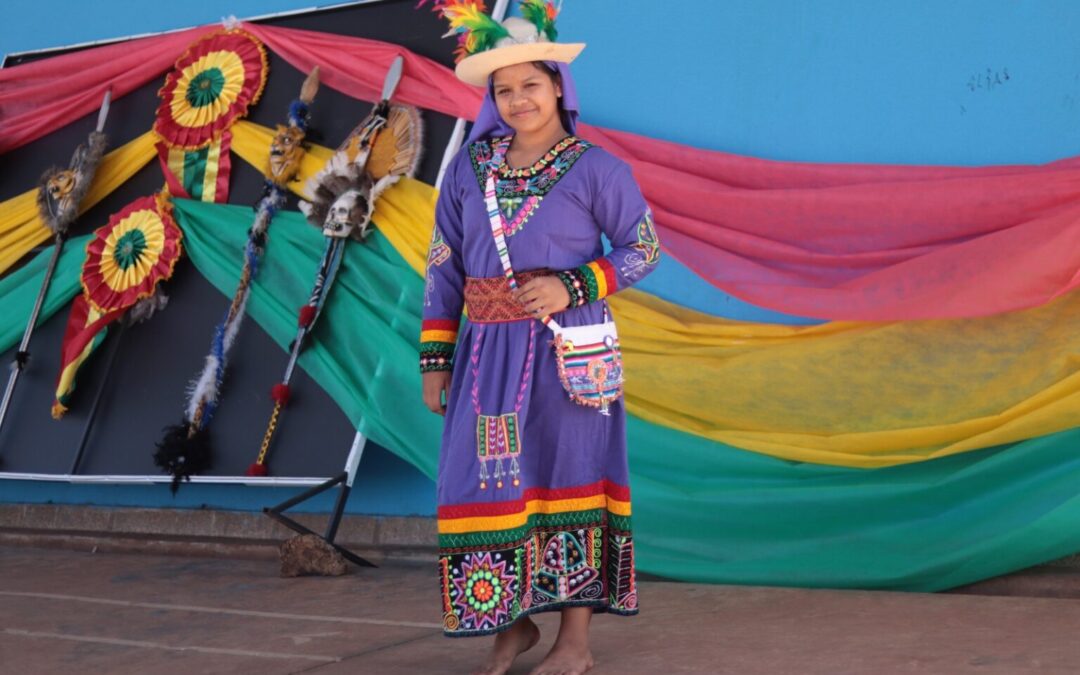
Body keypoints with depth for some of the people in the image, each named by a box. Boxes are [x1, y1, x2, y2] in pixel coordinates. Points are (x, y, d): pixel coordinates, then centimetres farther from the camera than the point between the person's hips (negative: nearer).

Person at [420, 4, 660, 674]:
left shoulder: (595, 167, -3)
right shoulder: (469, 168, 7)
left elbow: (644, 248, 1)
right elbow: (444, 266, 9)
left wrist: (573, 288, -14)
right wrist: (436, 359, 4)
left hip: (566, 348, -3)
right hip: (490, 354, 4)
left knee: (568, 475, 2)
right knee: (489, 481, 4)